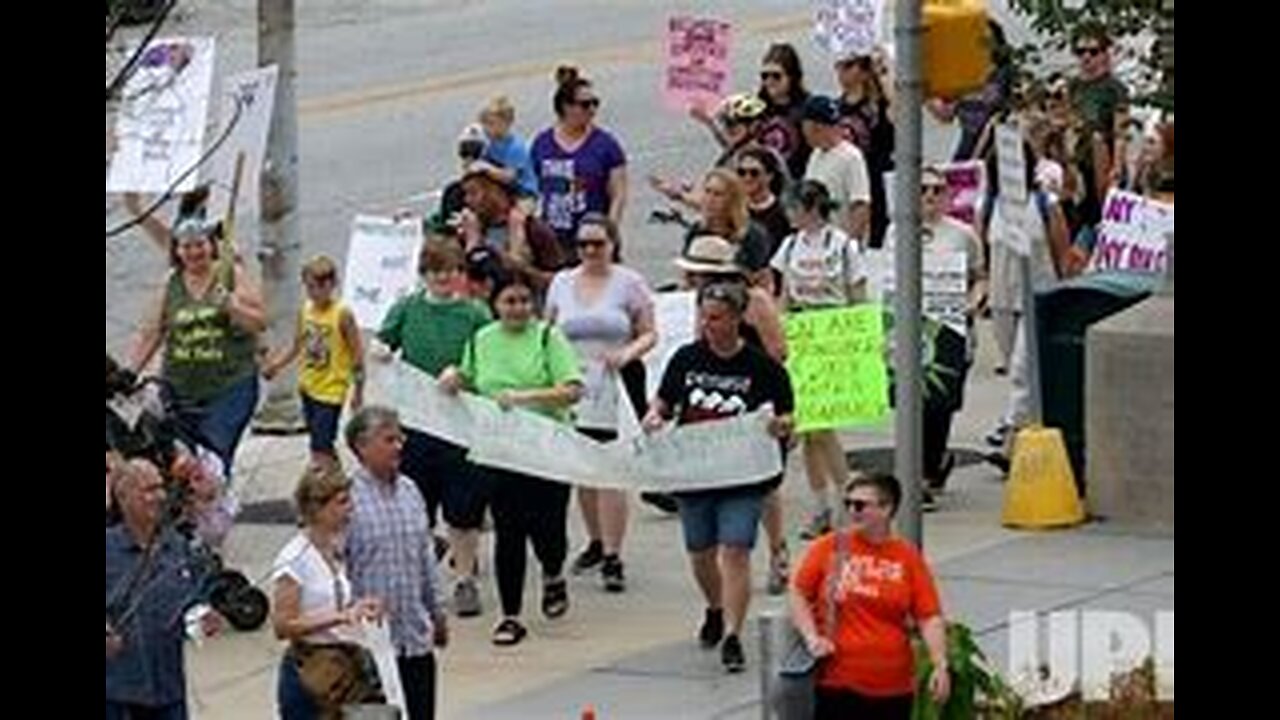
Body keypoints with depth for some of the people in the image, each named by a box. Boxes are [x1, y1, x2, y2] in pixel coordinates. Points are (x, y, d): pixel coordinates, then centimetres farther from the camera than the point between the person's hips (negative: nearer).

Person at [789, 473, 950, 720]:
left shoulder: (908, 557, 1)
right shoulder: (829, 547, 0)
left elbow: (930, 618, -1)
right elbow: (798, 594, 6)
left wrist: (940, 665, -12)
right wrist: (811, 636, -8)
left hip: (893, 687, 1)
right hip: (837, 683, -1)